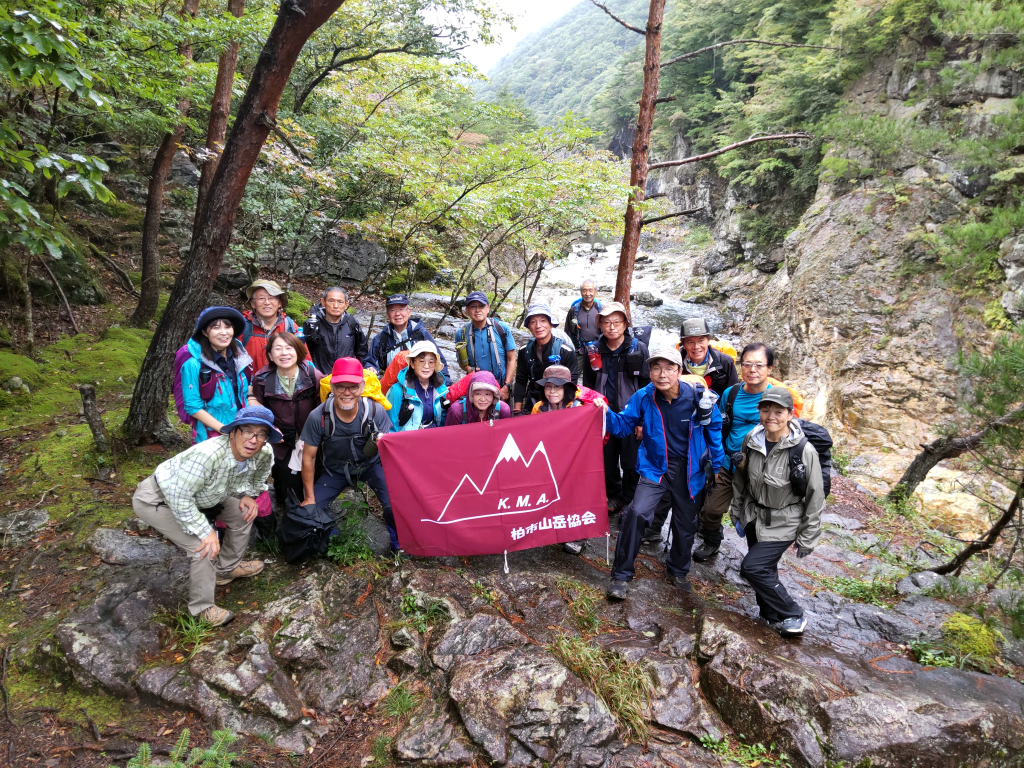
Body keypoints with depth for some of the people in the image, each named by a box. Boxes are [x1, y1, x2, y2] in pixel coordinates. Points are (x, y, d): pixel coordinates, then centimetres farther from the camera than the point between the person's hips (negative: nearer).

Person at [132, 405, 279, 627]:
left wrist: (247, 495, -9)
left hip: (198, 497, 8)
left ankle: (227, 569, 27)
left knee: (243, 513, 7)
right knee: (204, 547, -20)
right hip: (158, 499, -8)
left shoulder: (263, 455, -18)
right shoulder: (208, 454, -41)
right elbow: (179, 498, -34)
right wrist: (205, 532, -30)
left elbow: (258, 477, 7)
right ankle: (202, 607, 2)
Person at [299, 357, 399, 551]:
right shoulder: (318, 417, -22)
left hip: (371, 465, -1)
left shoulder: (376, 411, -23)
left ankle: (396, 535, 10)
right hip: (335, 470, 1)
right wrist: (309, 497, -6)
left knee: (394, 505, -24)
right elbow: (308, 457, -9)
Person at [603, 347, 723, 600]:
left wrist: (717, 464, 8)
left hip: (690, 470, 1)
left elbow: (714, 428, 2)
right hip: (655, 467, -1)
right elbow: (623, 425, -4)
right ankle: (621, 575, -5)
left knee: (686, 523, 16)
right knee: (636, 513, -22)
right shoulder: (644, 397, -14)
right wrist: (606, 413, -25)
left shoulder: (699, 397, -15)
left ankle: (678, 572, 44)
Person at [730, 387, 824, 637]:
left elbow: (815, 497, -12)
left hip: (783, 524, -5)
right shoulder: (751, 440, -6)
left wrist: (807, 539, -8)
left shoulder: (804, 451, -20)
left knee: (752, 567, -11)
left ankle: (792, 617, 8)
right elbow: (740, 478, 10)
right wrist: (737, 512, 15)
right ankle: (772, 616, 36)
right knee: (765, 570, 13)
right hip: (754, 518, 5)